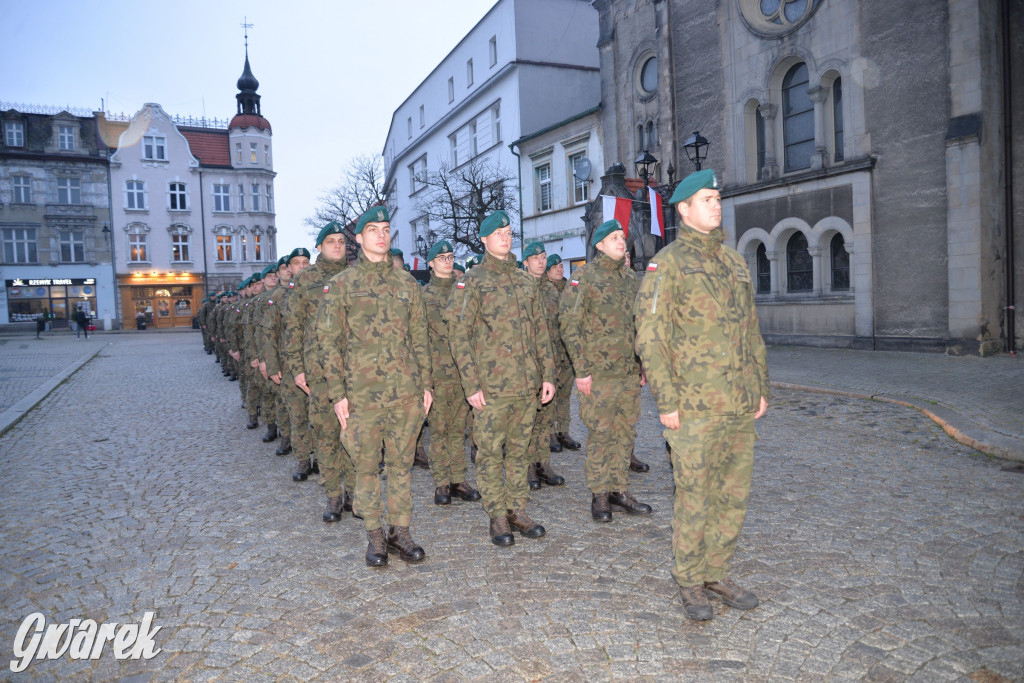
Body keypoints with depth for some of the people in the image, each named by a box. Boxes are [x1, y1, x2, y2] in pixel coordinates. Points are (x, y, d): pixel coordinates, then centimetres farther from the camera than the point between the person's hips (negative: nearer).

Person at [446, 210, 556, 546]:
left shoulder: (525, 281, 14)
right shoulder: (471, 282, -3)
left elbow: (541, 330, 15)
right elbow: (458, 335, -7)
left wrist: (548, 374, 9)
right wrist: (471, 385, -13)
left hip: (527, 385, 5)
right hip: (492, 386, -5)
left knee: (519, 449, 12)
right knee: (490, 452, 2)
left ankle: (518, 511, 23)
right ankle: (497, 517, 14)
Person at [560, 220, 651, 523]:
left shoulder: (630, 278, 13)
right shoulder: (583, 277, -7)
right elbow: (569, 325, -11)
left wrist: (643, 365, 15)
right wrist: (581, 370, -15)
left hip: (630, 373, 6)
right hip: (599, 374, -6)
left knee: (625, 433, 11)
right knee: (600, 435, 0)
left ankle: (619, 490, 23)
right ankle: (599, 495, 13)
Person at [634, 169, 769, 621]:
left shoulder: (734, 262, 15)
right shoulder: (667, 264, -6)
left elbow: (751, 329, 19)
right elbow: (650, 336, -11)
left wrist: (761, 387, 14)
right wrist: (666, 401, -15)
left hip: (741, 406, 7)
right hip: (695, 406, -6)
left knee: (734, 494, 13)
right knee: (694, 497, 2)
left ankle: (716, 573, 29)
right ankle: (690, 581, 20)